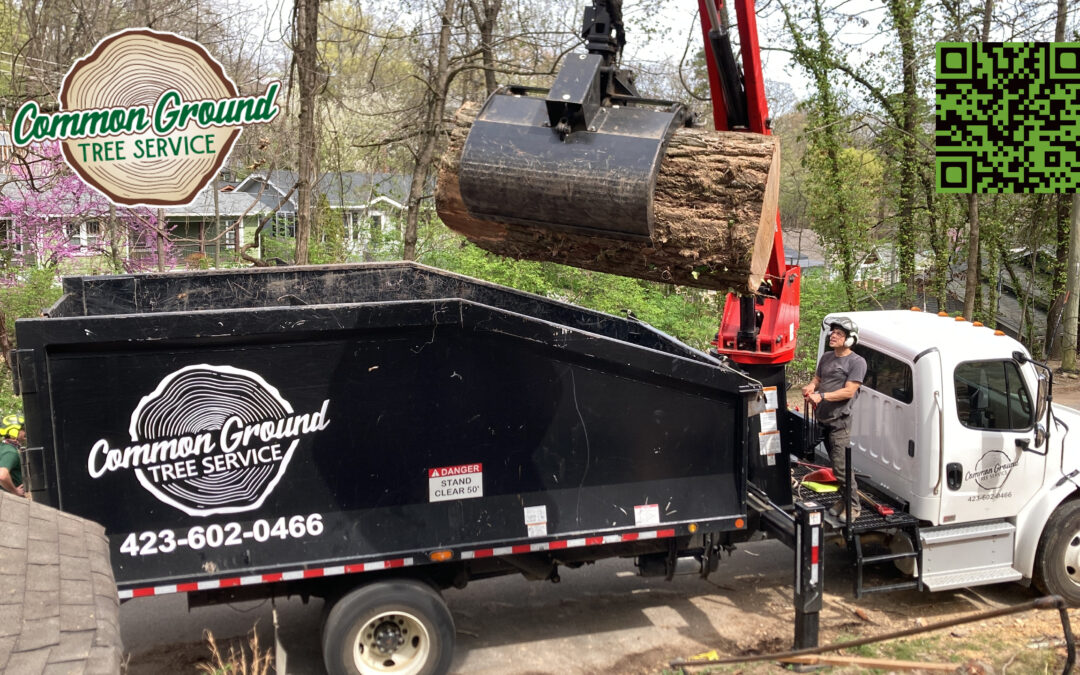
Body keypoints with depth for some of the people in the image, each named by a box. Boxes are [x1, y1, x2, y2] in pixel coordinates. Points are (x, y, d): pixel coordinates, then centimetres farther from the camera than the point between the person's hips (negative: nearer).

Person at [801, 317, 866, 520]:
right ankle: (844, 499, 24)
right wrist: (810, 387, -2)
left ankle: (853, 506, -1)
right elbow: (817, 378, 22)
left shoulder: (856, 362, -9)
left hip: (840, 421, -7)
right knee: (836, 463, 14)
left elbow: (848, 391, -16)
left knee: (841, 466, -11)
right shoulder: (826, 357, 14)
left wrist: (821, 396, -23)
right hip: (823, 418, 7)